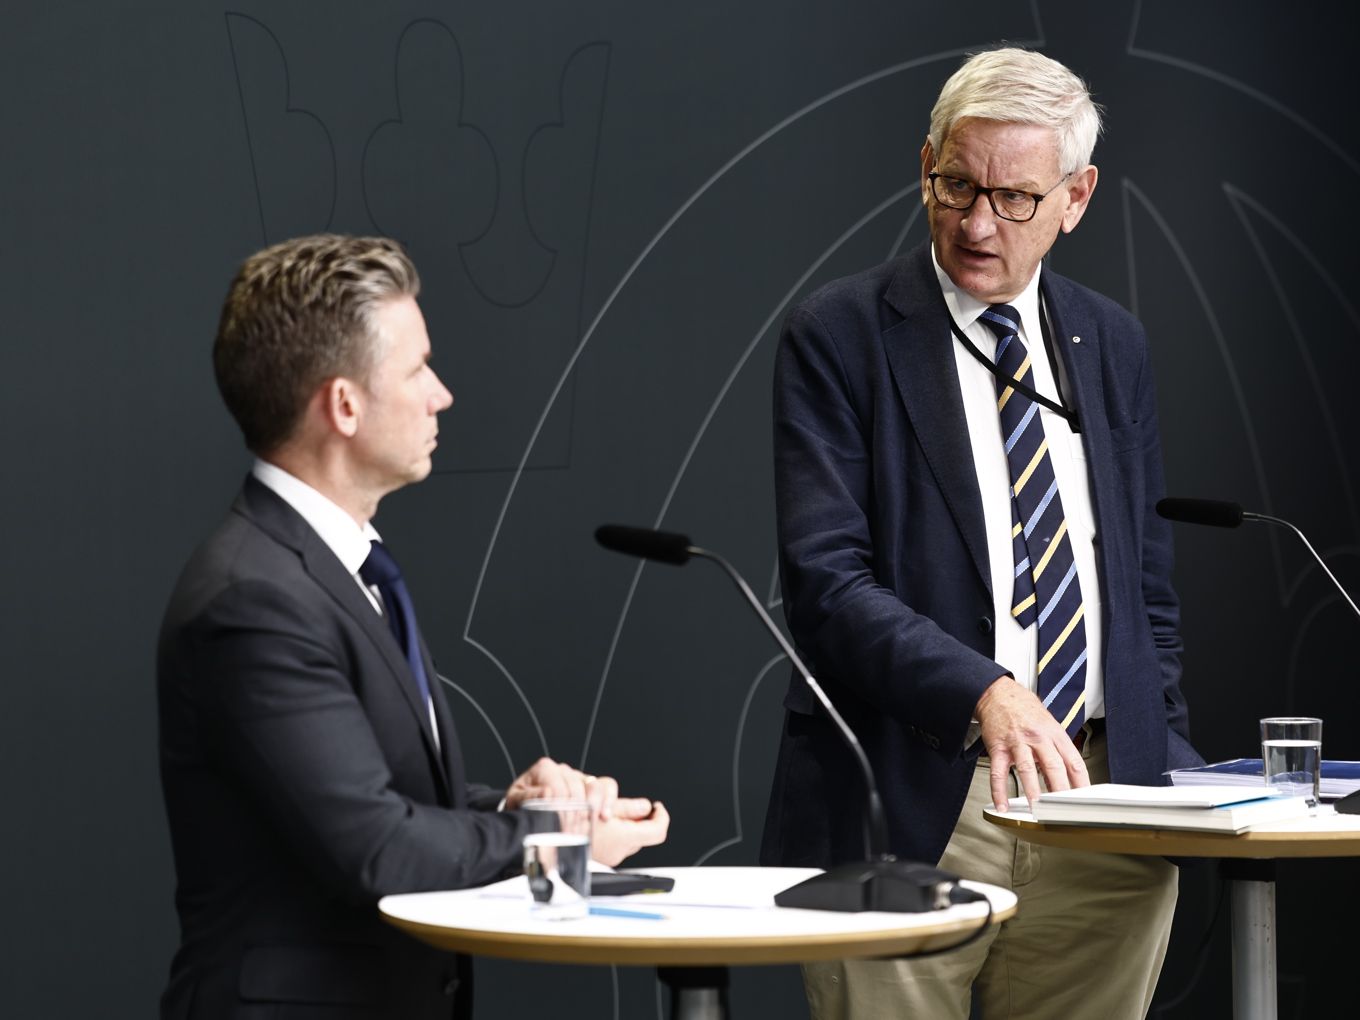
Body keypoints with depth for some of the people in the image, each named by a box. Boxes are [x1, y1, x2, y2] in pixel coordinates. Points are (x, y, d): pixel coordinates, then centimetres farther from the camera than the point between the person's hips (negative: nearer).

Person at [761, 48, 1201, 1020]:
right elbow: (825, 580, -13)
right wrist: (984, 694, -27)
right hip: (914, 806, -4)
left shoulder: (1114, 344, 14)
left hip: (1103, 797, 4)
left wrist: (1169, 771, 8)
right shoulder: (840, 336, -2)